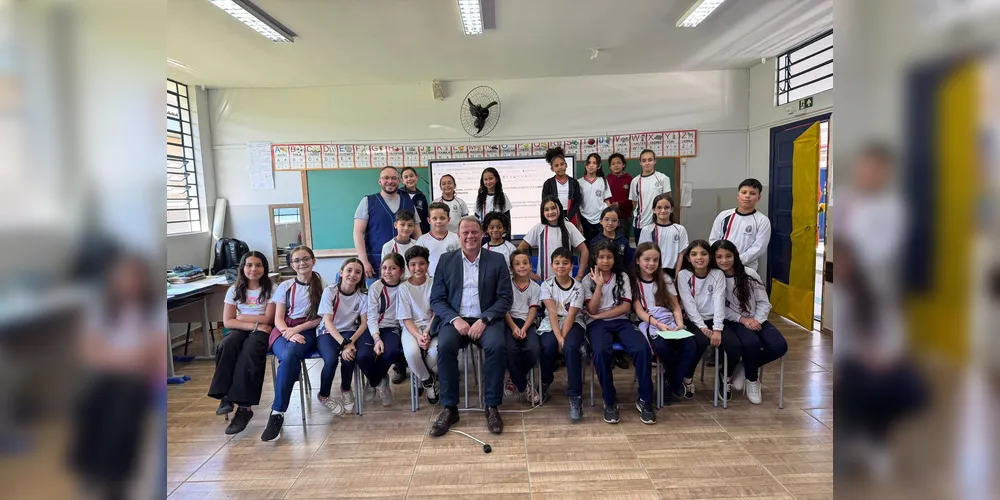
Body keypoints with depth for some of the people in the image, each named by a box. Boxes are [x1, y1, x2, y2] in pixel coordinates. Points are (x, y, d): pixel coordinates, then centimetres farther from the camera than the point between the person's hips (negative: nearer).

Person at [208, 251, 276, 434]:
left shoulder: (271, 288, 0)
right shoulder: (234, 290, 8)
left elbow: (268, 319, -6)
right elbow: (227, 322, 0)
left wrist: (240, 317, -3)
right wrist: (254, 323, -12)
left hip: (262, 331, -3)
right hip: (239, 330, 3)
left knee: (249, 352, -35)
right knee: (227, 345, -32)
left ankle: (244, 406, -33)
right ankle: (225, 396, -28)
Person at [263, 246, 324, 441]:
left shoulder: (322, 285, 6)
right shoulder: (285, 286, 12)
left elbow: (322, 318, 3)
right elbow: (278, 319, 7)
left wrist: (298, 329, -11)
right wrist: (289, 333, -14)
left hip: (308, 331, -2)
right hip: (284, 330, 2)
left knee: (289, 356, -35)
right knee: (289, 358, -34)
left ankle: (277, 413, -30)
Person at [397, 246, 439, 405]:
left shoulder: (434, 283, 0)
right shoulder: (404, 288, -1)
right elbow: (406, 319, -3)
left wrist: (427, 333, -16)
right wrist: (418, 336, -20)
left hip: (432, 325, 0)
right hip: (412, 327, 0)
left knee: (437, 350, -32)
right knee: (412, 352, -32)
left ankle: (423, 376, 4)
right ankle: (427, 381, 2)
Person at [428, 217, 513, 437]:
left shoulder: (497, 260, 6)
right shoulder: (446, 260, 8)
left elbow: (505, 298, 0)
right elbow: (436, 299, 4)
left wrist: (484, 320, -15)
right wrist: (455, 319, -13)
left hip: (486, 319, 0)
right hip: (455, 319, 1)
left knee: (497, 345, -31)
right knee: (445, 346, -30)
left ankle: (492, 406, -15)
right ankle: (449, 408, -16)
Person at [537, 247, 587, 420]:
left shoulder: (577, 287, -2)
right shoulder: (547, 285, 0)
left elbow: (571, 316, -11)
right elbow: (552, 312, -12)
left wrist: (563, 337, -23)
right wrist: (558, 337, -23)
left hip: (573, 325, -1)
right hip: (551, 325, 1)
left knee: (570, 347, -33)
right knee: (548, 347, -30)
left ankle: (575, 397, -23)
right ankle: (545, 383, 2)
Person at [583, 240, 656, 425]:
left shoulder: (622, 277, 10)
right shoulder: (588, 280, 7)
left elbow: (626, 307, -1)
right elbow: (592, 310, -3)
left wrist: (599, 315, -8)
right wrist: (599, 285, -12)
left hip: (620, 321, 2)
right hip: (597, 324, -2)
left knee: (642, 349, -30)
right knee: (601, 352, -36)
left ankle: (645, 400, -14)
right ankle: (610, 401, -18)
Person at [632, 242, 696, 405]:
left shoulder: (664, 279, 15)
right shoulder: (633, 281, 4)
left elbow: (675, 306, 11)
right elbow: (639, 311, -4)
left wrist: (680, 323, -9)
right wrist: (658, 324, -19)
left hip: (670, 323, 4)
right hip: (648, 325, -3)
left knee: (690, 346, -26)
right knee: (662, 347, -34)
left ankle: (672, 383, -5)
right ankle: (676, 381, -4)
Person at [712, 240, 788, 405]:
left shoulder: (749, 274, -3)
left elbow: (764, 302, 1)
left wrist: (757, 321, -15)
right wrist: (743, 319, -17)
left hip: (756, 320, 3)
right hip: (733, 322, -3)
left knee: (779, 346, -22)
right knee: (752, 343, -34)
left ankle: (744, 367, 2)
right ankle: (752, 380, -4)